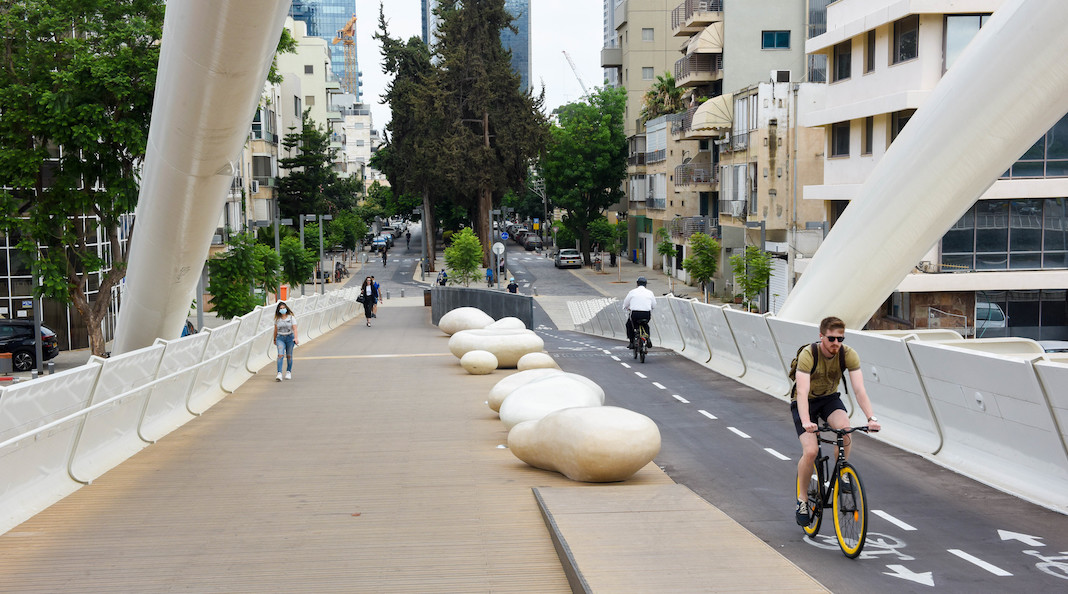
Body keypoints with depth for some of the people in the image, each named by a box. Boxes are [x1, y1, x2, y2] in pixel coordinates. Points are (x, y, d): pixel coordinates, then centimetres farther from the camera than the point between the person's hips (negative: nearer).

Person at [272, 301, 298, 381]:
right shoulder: (277, 319, 5)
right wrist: (274, 339, 22)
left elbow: (294, 328, -9)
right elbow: (275, 330, 15)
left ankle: (288, 372, 25)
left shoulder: (291, 317, -2)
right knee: (280, 355, -15)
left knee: (289, 356, 7)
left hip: (290, 337, -1)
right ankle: (279, 374, -23)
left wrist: (296, 338, -23)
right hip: (280, 338, 1)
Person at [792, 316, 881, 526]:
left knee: (844, 428, -31)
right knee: (810, 451, -21)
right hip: (806, 402, -2)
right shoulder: (808, 355, -29)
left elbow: (859, 389, -26)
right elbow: (802, 392, -38)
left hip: (830, 398, 3)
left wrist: (871, 418, -41)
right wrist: (806, 422, -54)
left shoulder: (849, 355, -20)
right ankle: (802, 499, 1)